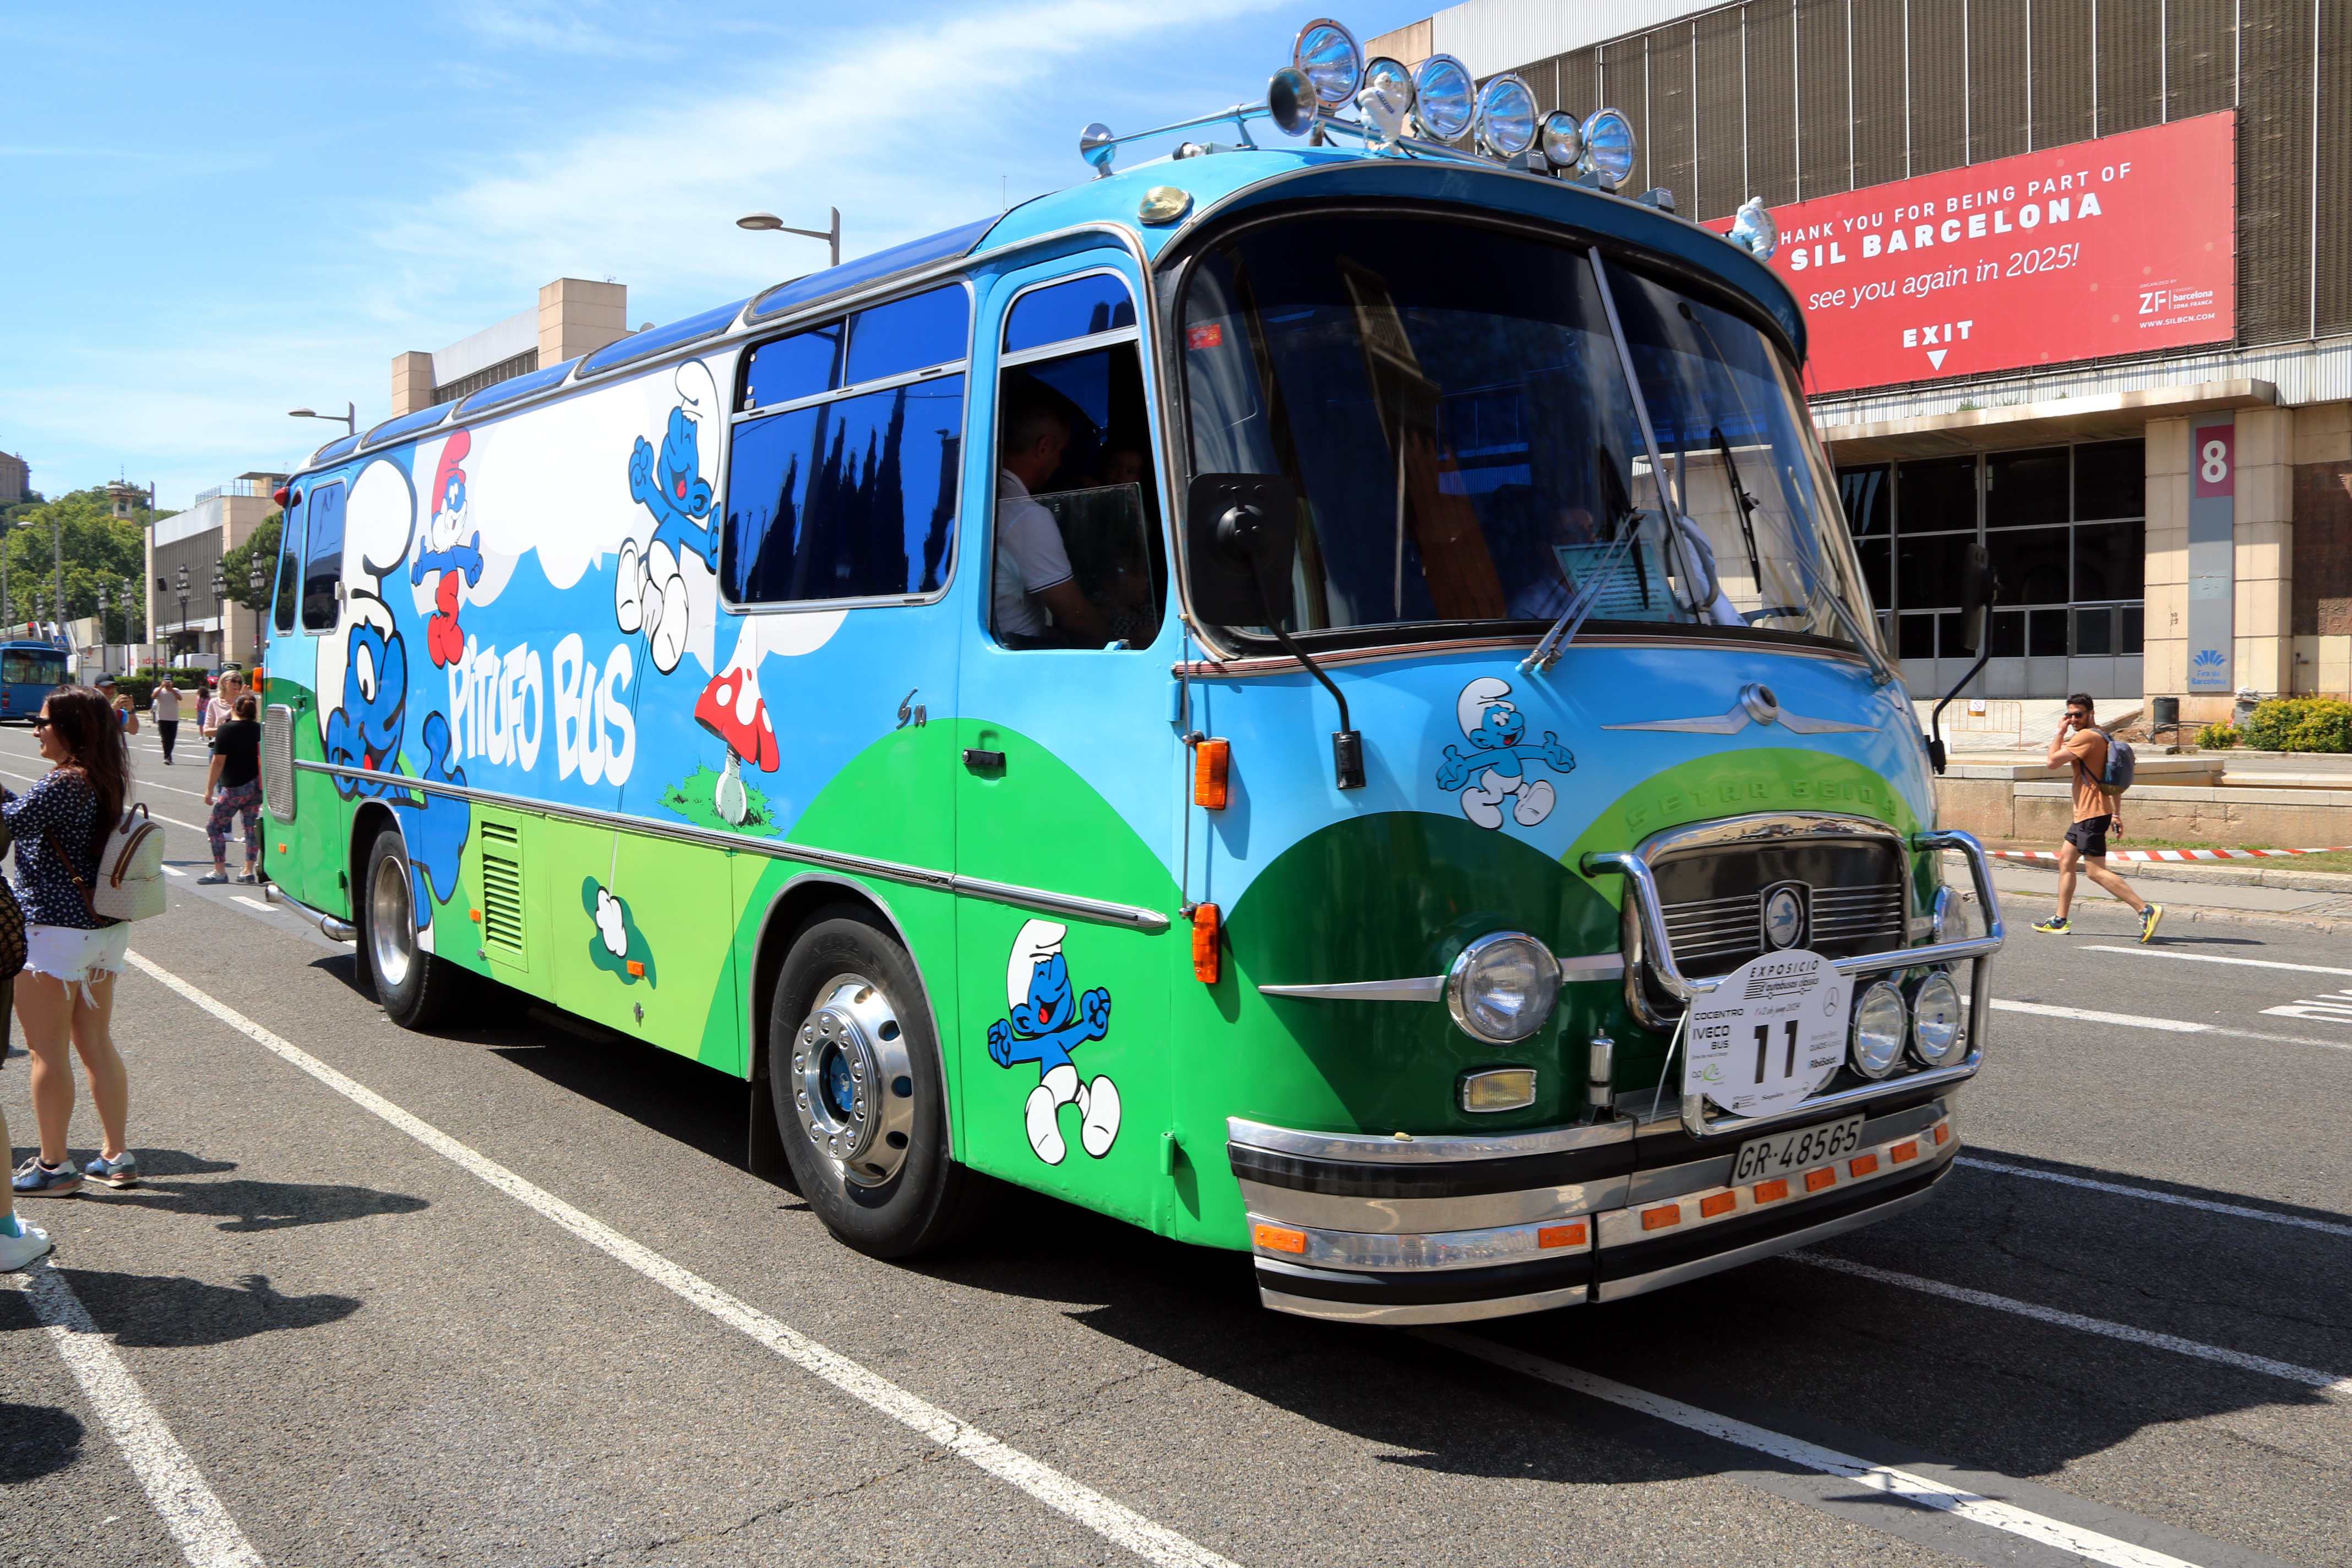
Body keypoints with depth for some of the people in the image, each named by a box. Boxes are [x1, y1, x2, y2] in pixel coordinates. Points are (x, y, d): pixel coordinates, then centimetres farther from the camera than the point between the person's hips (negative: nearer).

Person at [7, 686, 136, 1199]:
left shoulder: (62, 783, -17)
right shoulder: (104, 782, 9)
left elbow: (11, 822, -19)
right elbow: (33, 813, 13)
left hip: (53, 930, -8)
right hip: (104, 929, 8)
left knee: (47, 1051, 2)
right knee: (96, 1044, 14)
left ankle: (53, 1166, 9)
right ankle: (116, 1156, 18)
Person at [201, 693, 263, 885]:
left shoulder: (226, 729, -11)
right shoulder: (258, 729, 6)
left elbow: (219, 762, -14)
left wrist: (209, 790, -10)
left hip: (235, 788, -6)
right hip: (257, 786, 6)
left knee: (214, 826, 3)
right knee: (251, 826, 10)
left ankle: (220, 872, 0)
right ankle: (248, 871, 9)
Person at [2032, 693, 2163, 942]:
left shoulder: (2087, 736, -15)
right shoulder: (2101, 735, 17)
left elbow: (2053, 761, -18)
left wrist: (2060, 732, -6)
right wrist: (2116, 814, 20)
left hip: (2092, 815, -11)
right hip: (2085, 814, 11)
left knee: (2096, 871, -11)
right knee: (2066, 860, 16)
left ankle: (2146, 910, -14)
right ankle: (2060, 921, 20)